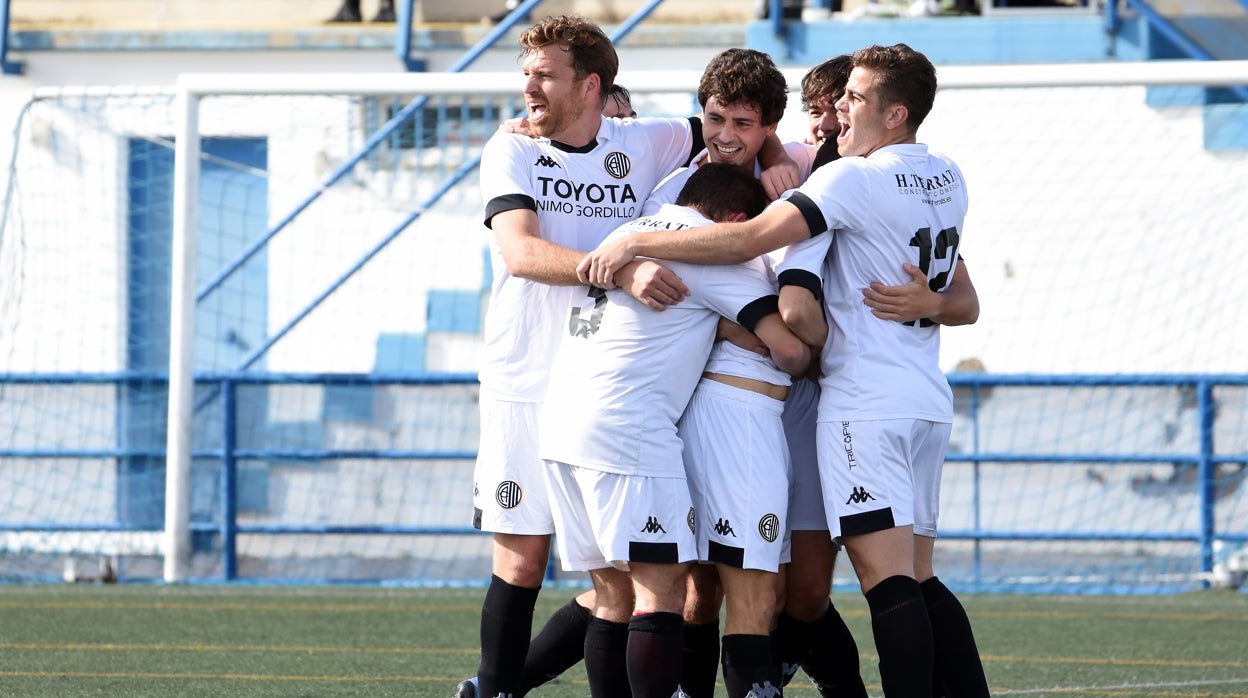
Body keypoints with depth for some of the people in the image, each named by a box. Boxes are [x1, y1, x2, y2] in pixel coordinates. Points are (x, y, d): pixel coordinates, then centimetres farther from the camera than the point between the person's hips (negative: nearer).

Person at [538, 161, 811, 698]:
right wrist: (797, 369, 17)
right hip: (626, 429, -8)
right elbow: (788, 348, -7)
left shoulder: (627, 232, 22)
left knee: (614, 593, 10)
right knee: (662, 588, -7)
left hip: (561, 420, 8)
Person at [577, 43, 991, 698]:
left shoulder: (855, 178, -12)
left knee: (888, 580, -14)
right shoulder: (947, 178, 13)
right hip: (928, 399, 8)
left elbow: (751, 239, -20)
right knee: (918, 580, 11)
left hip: (865, 399, -8)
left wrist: (635, 242, -15)